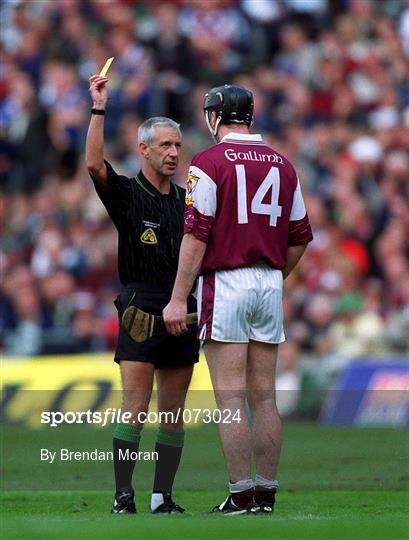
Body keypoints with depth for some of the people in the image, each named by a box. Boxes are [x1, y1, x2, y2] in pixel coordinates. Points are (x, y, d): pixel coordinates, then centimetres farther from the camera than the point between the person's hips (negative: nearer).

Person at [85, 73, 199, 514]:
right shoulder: (126, 193, 0)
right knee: (135, 408, -10)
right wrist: (99, 109, -22)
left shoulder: (186, 198, 14)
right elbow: (94, 164, -18)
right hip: (141, 308, -5)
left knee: (173, 412, 4)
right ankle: (123, 496, -8)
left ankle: (162, 496, 7)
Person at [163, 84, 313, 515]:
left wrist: (178, 298, -11)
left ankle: (241, 496, -8)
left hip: (224, 284, -5)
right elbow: (300, 238, 13)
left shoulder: (209, 163, -6)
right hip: (270, 286, 6)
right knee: (263, 396, 9)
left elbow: (196, 236, -12)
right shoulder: (282, 166, 11)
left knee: (230, 398, -5)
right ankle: (266, 495, 10)